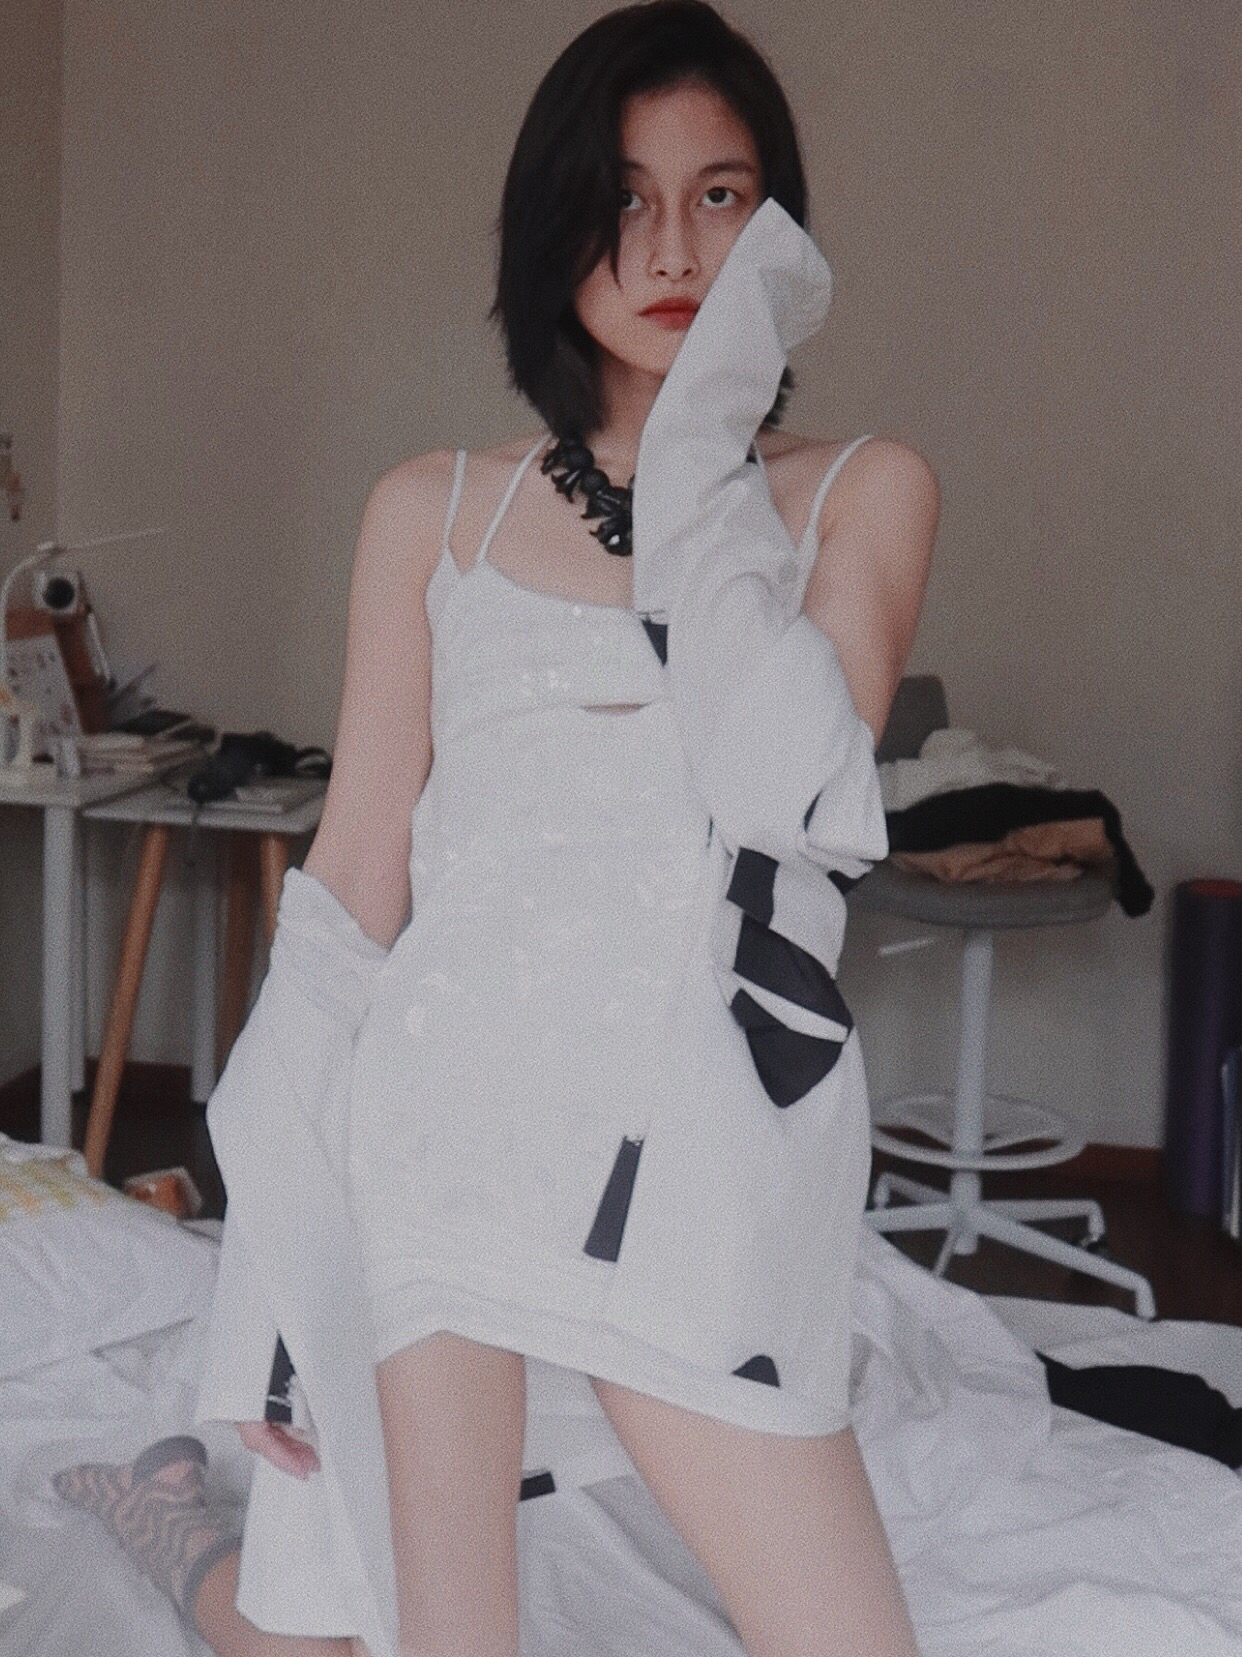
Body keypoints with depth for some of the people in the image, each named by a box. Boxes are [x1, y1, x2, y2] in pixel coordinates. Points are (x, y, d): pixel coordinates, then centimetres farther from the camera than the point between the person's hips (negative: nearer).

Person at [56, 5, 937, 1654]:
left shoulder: (859, 494, 7)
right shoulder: (433, 512, 9)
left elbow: (790, 790, -11)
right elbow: (351, 886, 6)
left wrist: (706, 445, -6)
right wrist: (271, 1247, 0)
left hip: (705, 1146, 0)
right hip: (439, 1110, 0)